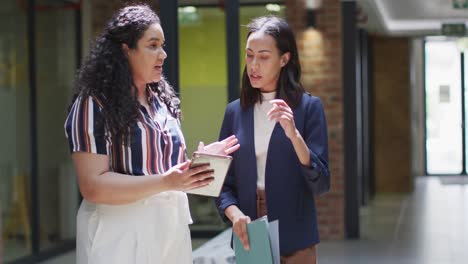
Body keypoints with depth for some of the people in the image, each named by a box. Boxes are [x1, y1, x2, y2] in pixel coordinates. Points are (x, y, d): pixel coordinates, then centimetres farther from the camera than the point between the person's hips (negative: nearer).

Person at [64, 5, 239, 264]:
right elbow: (93, 186, -20)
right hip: (122, 235, -7)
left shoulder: (162, 100, 12)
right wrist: (166, 183, -25)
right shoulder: (95, 104, -12)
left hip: (170, 231, 7)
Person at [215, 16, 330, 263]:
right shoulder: (235, 111, 5)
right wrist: (234, 214, -16)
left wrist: (294, 135, -23)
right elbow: (223, 181, 4)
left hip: (295, 242, -2)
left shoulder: (308, 107, -4)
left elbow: (320, 184, -10)